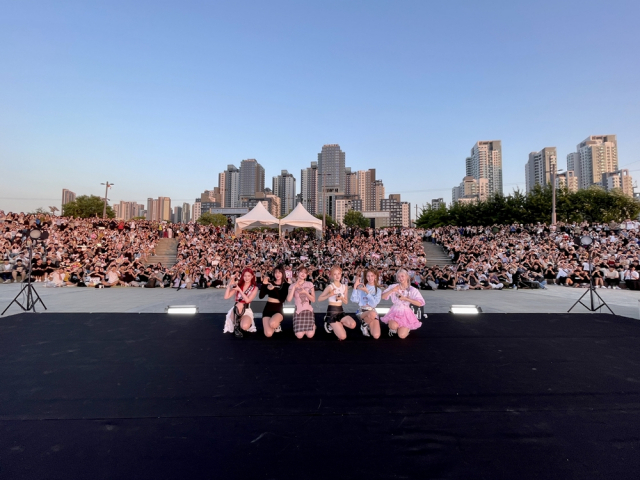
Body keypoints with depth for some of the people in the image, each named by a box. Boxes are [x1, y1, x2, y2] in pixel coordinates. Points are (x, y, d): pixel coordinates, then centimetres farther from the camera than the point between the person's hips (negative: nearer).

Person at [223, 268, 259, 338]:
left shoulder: (254, 288, -1)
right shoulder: (237, 285, 3)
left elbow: (247, 300, -16)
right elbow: (226, 297, -7)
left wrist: (239, 290, -20)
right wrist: (230, 283, -13)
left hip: (246, 310, -1)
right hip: (236, 310, 1)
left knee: (245, 327, -33)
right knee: (239, 304, -36)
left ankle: (241, 324, 6)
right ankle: (236, 327, -19)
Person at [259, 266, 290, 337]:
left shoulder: (286, 285, -2)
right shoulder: (270, 283, 4)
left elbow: (282, 299, -14)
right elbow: (261, 296, -3)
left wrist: (274, 289, -24)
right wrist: (264, 284, -14)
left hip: (278, 310, -2)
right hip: (267, 309, 2)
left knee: (272, 324, -37)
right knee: (268, 334, -17)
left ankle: (277, 325, 3)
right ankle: (275, 325, 19)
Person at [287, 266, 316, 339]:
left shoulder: (310, 284, 2)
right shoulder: (292, 286, 2)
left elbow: (313, 300, -1)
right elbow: (288, 299, -14)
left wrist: (306, 293, -17)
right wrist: (294, 287, -16)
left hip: (308, 311, 0)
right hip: (298, 312, 0)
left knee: (310, 335, -13)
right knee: (299, 336, -15)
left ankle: (313, 325, 20)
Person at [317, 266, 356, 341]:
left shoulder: (345, 287, 4)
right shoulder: (330, 287, -10)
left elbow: (346, 302, 8)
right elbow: (319, 299, -11)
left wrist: (341, 298, -13)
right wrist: (329, 295, -24)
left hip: (341, 311, 5)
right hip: (331, 311, -5)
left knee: (353, 325, -25)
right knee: (343, 337, -16)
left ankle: (335, 325, 4)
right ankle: (331, 324, 14)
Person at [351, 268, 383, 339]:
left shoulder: (378, 290, 6)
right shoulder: (361, 287, 0)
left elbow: (374, 303, -10)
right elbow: (354, 300, -10)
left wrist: (366, 291, -17)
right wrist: (355, 287, -15)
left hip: (373, 311, 3)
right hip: (361, 311, -2)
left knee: (376, 336, -16)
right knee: (372, 314, -38)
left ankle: (368, 325, 17)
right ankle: (364, 325, -4)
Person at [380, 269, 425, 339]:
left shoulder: (412, 290, -2)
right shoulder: (394, 286, 0)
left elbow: (420, 303, -14)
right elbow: (383, 297, -4)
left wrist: (405, 298, -17)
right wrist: (392, 290, -17)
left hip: (406, 312, 0)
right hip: (395, 311, 0)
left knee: (402, 336, -13)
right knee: (394, 326, -31)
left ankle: (407, 328, 23)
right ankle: (393, 329, 9)